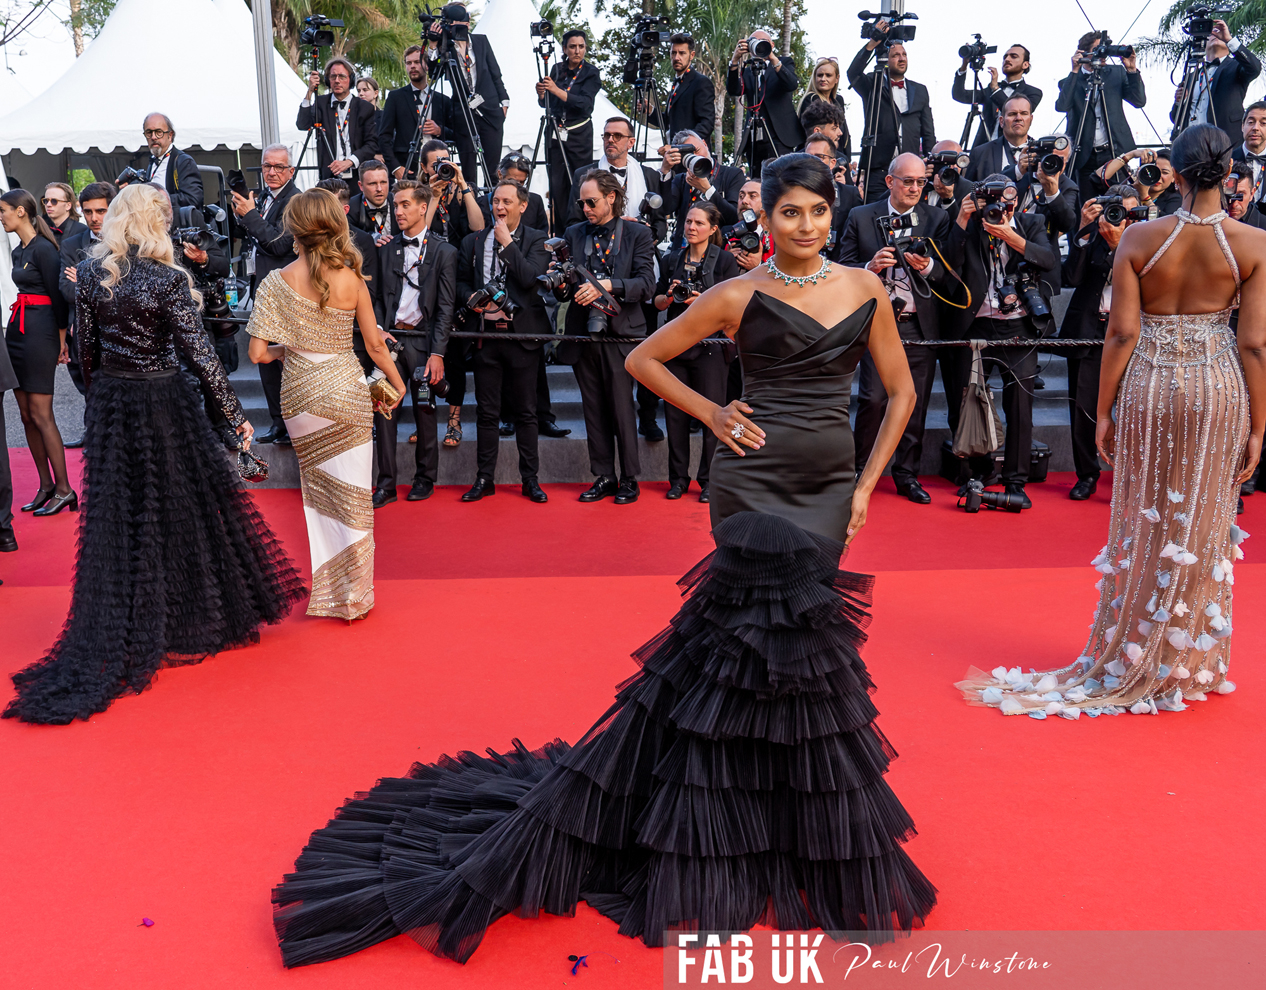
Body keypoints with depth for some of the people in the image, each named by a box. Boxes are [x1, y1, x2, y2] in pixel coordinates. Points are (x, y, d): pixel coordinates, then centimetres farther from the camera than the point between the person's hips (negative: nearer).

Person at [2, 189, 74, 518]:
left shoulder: (43, 249, -11)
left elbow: (58, 296, -11)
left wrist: (61, 340, -9)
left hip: (40, 332, -9)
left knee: (40, 414, -7)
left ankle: (64, 489, -1)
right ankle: (46, 485, 15)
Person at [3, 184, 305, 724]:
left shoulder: (89, 274, -1)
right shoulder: (168, 280, -15)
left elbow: (86, 348, 5)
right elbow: (199, 353, -17)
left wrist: (101, 396, 19)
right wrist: (236, 413, -14)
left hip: (109, 404, 4)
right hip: (163, 402, -4)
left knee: (116, 517, 12)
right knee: (184, 506, 11)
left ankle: (114, 639, 18)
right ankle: (196, 617, 25)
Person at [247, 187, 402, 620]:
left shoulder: (277, 282, -7)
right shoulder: (351, 280, -7)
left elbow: (258, 353, -8)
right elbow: (375, 346, -1)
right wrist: (398, 384, 16)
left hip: (299, 394, 1)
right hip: (347, 391, -1)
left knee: (319, 490, 16)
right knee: (350, 493, 7)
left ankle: (324, 591, 24)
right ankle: (353, 595, 15)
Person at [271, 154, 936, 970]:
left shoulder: (866, 288, 7)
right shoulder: (740, 295, -4)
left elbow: (901, 390, 11)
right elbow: (644, 358, 2)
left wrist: (868, 484, 3)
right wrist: (711, 414, -5)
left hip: (831, 482, 5)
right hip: (755, 477, -5)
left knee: (804, 625, 9)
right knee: (777, 629, -4)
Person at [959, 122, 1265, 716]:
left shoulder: (1139, 239, -7)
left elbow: (1121, 333, -8)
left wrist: (1104, 410, 1)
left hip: (1148, 386, 0)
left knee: (1142, 526, 12)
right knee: (1200, 531, 12)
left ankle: (1132, 658, 23)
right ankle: (1185, 664, 25)